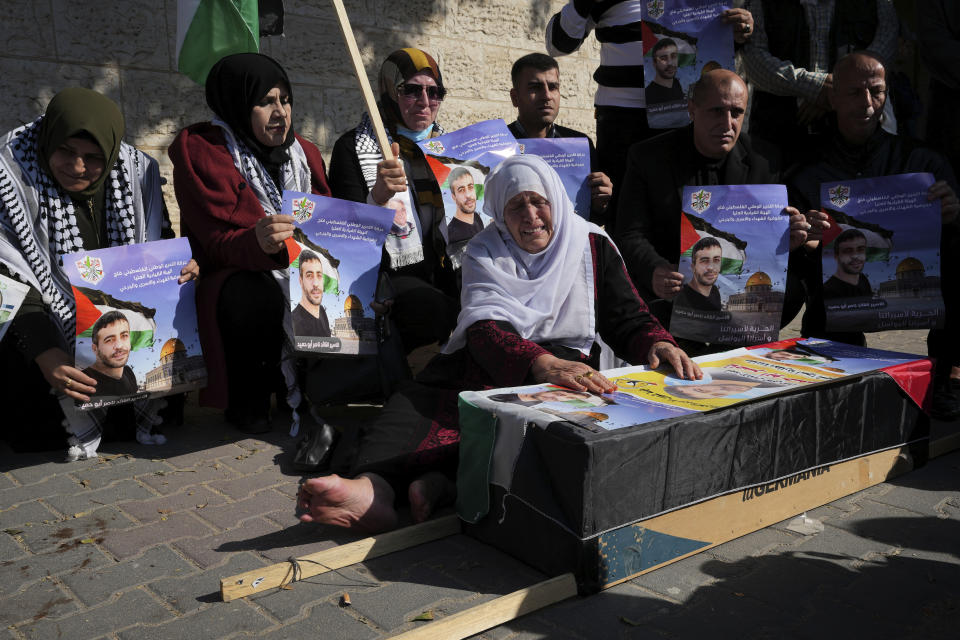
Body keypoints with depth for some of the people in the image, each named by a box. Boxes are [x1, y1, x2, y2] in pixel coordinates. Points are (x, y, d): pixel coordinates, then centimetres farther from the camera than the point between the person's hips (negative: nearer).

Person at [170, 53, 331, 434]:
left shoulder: (304, 153, 13)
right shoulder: (201, 151, -6)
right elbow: (220, 245, -14)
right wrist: (258, 242, -38)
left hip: (305, 279, 6)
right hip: (240, 278, -6)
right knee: (253, 298, -39)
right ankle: (247, 401, -10)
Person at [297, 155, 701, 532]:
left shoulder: (592, 247, 9)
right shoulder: (486, 253, 6)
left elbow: (628, 319, 8)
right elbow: (485, 329, -12)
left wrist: (657, 345, -18)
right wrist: (542, 363, -33)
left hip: (567, 362, 0)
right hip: (487, 362, 1)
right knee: (416, 399, -31)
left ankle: (441, 481, -54)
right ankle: (371, 487, -57)